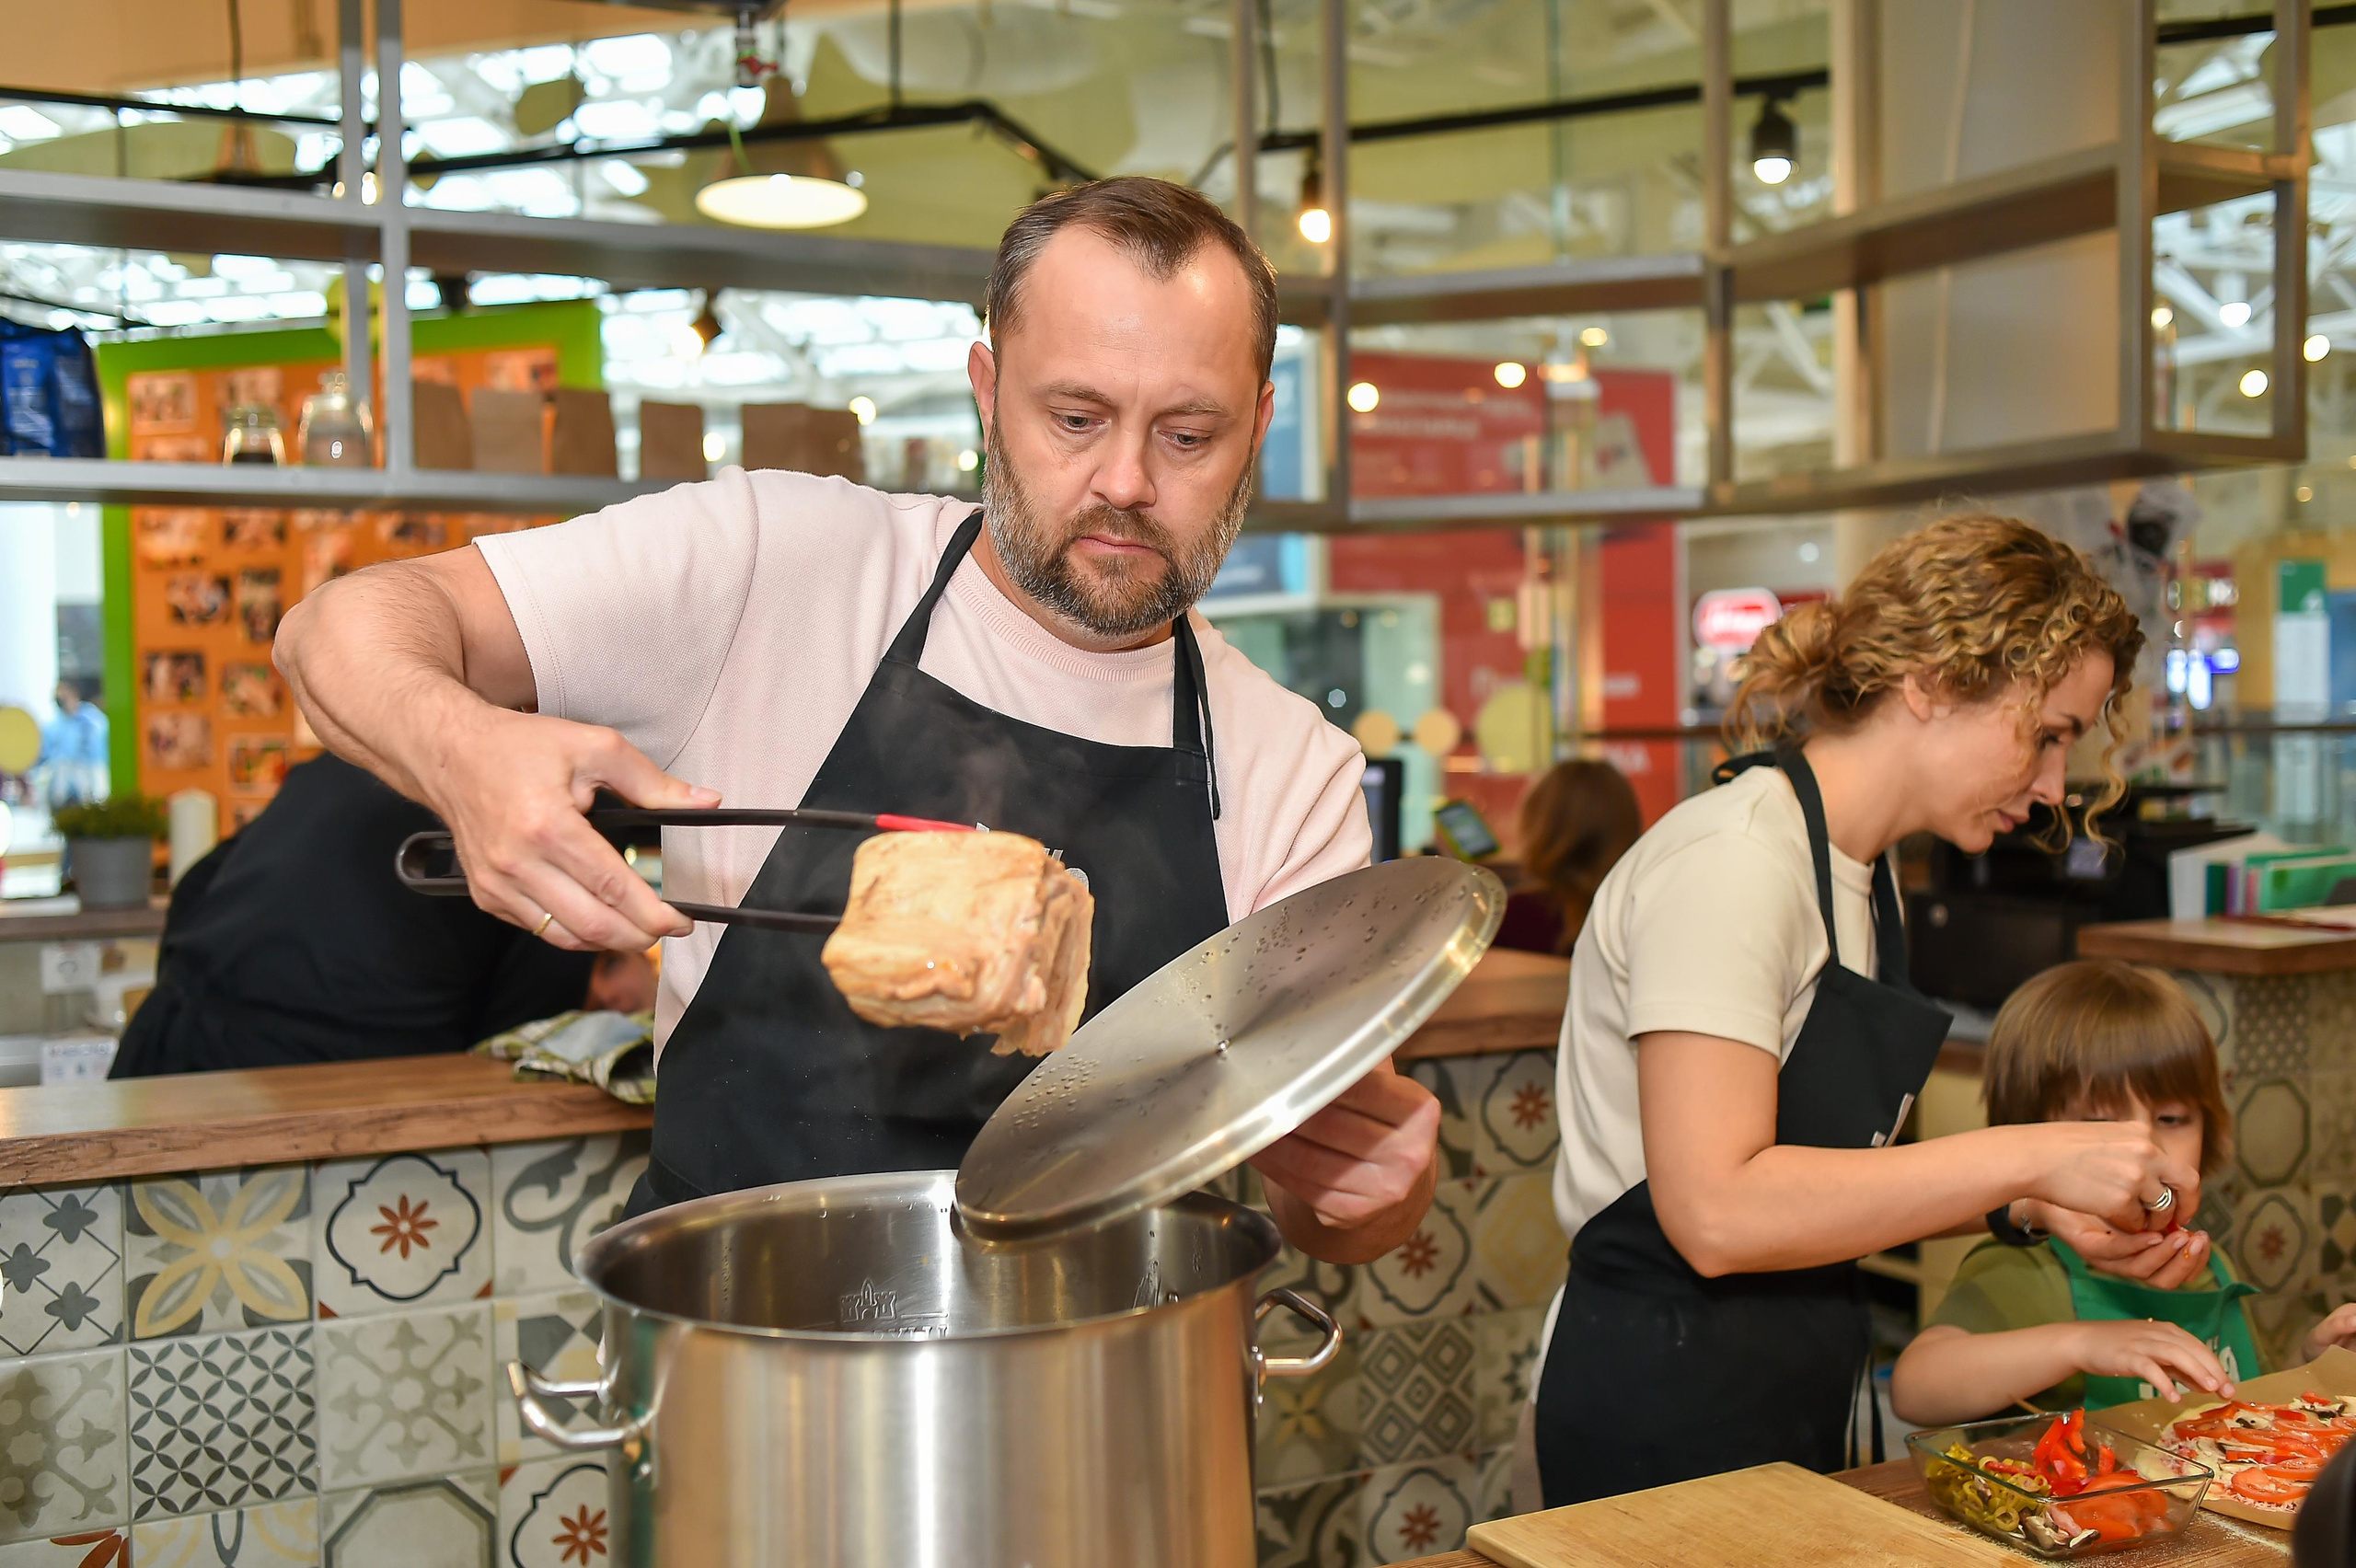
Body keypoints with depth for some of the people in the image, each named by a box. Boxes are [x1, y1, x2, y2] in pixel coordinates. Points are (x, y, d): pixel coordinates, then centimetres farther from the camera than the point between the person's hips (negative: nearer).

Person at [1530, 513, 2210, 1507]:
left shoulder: (1863, 873, 10)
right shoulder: (1734, 860, -20)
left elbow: (1830, 1176, 11)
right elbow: (1716, 1213, -27)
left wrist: (2032, 1208, -3)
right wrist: (2025, 1156, -22)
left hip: (1805, 1385, 9)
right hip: (1670, 1411, -9)